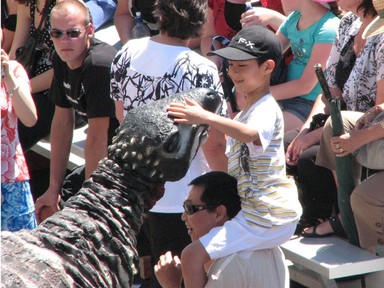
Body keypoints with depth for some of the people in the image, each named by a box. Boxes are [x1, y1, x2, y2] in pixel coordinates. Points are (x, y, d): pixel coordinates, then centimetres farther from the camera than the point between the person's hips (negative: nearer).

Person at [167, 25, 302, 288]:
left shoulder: (266, 109, -15)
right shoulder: (248, 110, 19)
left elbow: (251, 134, -39)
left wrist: (206, 118, -50)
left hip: (266, 219, -11)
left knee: (192, 255, -18)